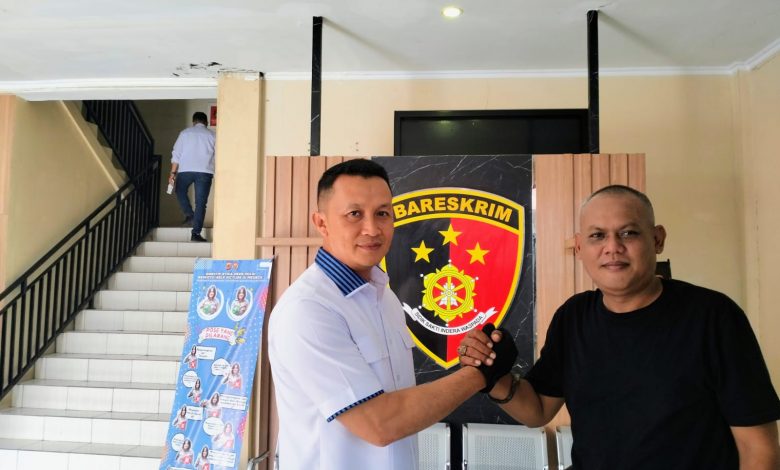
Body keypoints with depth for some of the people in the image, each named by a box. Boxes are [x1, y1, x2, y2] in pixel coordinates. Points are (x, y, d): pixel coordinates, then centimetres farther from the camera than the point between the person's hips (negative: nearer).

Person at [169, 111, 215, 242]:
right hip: (205, 171, 0)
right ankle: (196, 233, -2)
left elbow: (176, 154, 4)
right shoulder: (212, 135, 9)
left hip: (185, 170, 1)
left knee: (181, 192, 28)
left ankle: (189, 215, 11)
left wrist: (172, 173, 6)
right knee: (200, 203, 2)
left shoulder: (185, 133, 10)